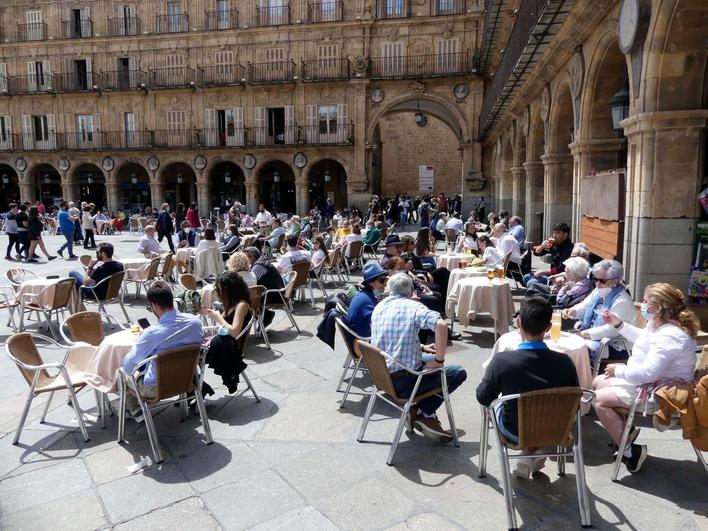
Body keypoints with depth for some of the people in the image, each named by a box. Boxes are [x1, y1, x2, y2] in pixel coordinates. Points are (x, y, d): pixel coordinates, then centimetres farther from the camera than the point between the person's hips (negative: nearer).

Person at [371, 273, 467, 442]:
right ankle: (424, 414, 9)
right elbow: (441, 325, -29)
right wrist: (439, 360, -19)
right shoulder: (412, 307, -12)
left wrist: (421, 347, 18)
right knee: (459, 373, 5)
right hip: (402, 382, -7)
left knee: (428, 359, 29)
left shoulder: (379, 307, 9)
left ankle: (424, 415, 20)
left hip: (381, 376, 8)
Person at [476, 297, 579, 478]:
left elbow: (483, 397, -10)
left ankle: (528, 452, 25)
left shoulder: (501, 360, -27)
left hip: (514, 433, -1)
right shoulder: (564, 362, -21)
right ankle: (533, 454, 25)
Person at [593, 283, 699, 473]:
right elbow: (641, 337, 25)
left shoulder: (670, 336, -31)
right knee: (598, 382, 14)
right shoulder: (656, 323, 1)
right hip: (644, 380, 11)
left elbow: (648, 373, -35)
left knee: (599, 399, -17)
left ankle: (630, 452, -7)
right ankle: (626, 429, 16)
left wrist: (619, 370, -20)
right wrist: (619, 324, 16)